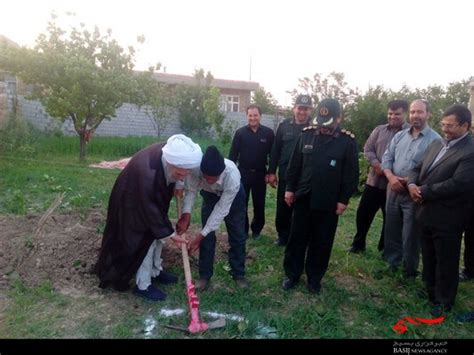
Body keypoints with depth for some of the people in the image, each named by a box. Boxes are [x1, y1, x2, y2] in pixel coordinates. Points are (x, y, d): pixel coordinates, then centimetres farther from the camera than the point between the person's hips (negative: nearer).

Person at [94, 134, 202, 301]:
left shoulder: (170, 154, -24)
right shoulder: (147, 173, -43)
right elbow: (150, 209, -30)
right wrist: (169, 233, -21)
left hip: (152, 198, 8)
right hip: (132, 203, -7)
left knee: (157, 234, 16)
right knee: (144, 240, -1)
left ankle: (155, 272, 35)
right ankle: (143, 286, 15)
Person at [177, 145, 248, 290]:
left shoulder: (233, 177, -44)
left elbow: (221, 209, -37)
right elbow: (190, 190, -23)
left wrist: (200, 235, -36)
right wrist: (186, 214, -37)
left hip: (233, 195, -2)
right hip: (210, 194, 2)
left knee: (237, 235, 4)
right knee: (207, 236, -1)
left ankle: (239, 274, 23)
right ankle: (204, 275, 16)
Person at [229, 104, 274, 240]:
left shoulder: (268, 133, -3)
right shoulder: (240, 132, -2)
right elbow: (233, 154, -1)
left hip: (260, 174, 0)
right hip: (243, 173, 0)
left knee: (259, 205, 10)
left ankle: (256, 230, 27)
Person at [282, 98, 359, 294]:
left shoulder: (348, 141, -6)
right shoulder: (306, 134, 0)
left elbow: (351, 173, -4)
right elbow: (294, 164, 5)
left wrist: (344, 199, -6)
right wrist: (290, 188, 3)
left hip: (329, 202, -2)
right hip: (303, 197, 2)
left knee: (322, 242, 10)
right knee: (296, 238, 10)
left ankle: (314, 278, 28)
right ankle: (292, 274, 26)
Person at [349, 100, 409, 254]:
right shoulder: (379, 130, 8)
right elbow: (368, 149, 5)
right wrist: (377, 165, -12)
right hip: (374, 180, 3)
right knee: (363, 213, 9)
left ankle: (385, 249, 29)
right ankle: (358, 243, 27)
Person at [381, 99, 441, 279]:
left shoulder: (435, 140, -8)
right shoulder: (400, 136, 8)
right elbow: (387, 158, 5)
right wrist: (391, 177, -11)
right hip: (394, 190, 5)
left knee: (410, 236, 7)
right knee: (391, 230, 15)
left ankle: (410, 272, 26)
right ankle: (391, 264, 33)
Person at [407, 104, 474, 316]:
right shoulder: (436, 145, 9)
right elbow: (418, 168, 12)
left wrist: (424, 191, -19)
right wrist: (412, 184, -10)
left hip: (447, 218, -8)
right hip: (426, 213, 8)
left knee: (446, 262, 10)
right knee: (428, 257, 22)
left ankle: (444, 301, 28)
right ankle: (430, 291, 41)